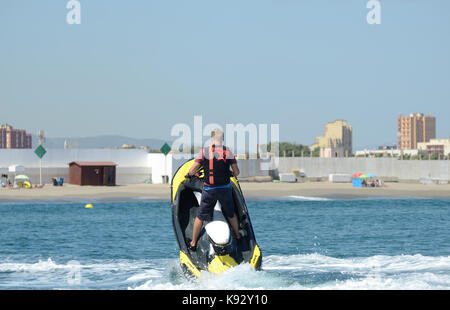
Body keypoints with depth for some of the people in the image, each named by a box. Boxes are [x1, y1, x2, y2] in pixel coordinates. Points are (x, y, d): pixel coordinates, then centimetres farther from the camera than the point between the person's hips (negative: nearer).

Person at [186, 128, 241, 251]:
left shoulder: (204, 152, -8)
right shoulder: (228, 152, -3)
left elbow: (192, 171, -8)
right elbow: (236, 172, 2)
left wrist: (189, 174, 15)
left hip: (209, 190, -1)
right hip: (225, 189, 2)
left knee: (200, 217, 10)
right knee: (231, 214, 22)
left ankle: (193, 243, 17)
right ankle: (238, 236, 40)